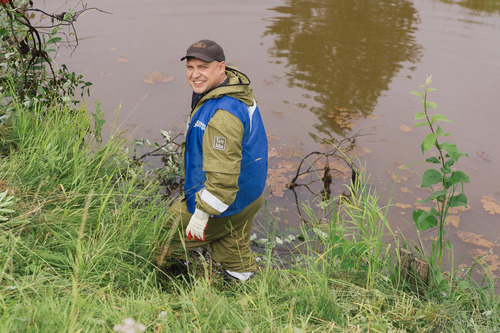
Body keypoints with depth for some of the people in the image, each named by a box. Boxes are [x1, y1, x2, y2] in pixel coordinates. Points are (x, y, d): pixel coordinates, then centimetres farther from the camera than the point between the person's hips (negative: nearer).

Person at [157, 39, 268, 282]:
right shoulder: (236, 90, 0)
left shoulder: (223, 115, -34)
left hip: (226, 208, -10)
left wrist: (202, 213, -24)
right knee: (234, 251, 27)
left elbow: (222, 175, -34)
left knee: (165, 238, 11)